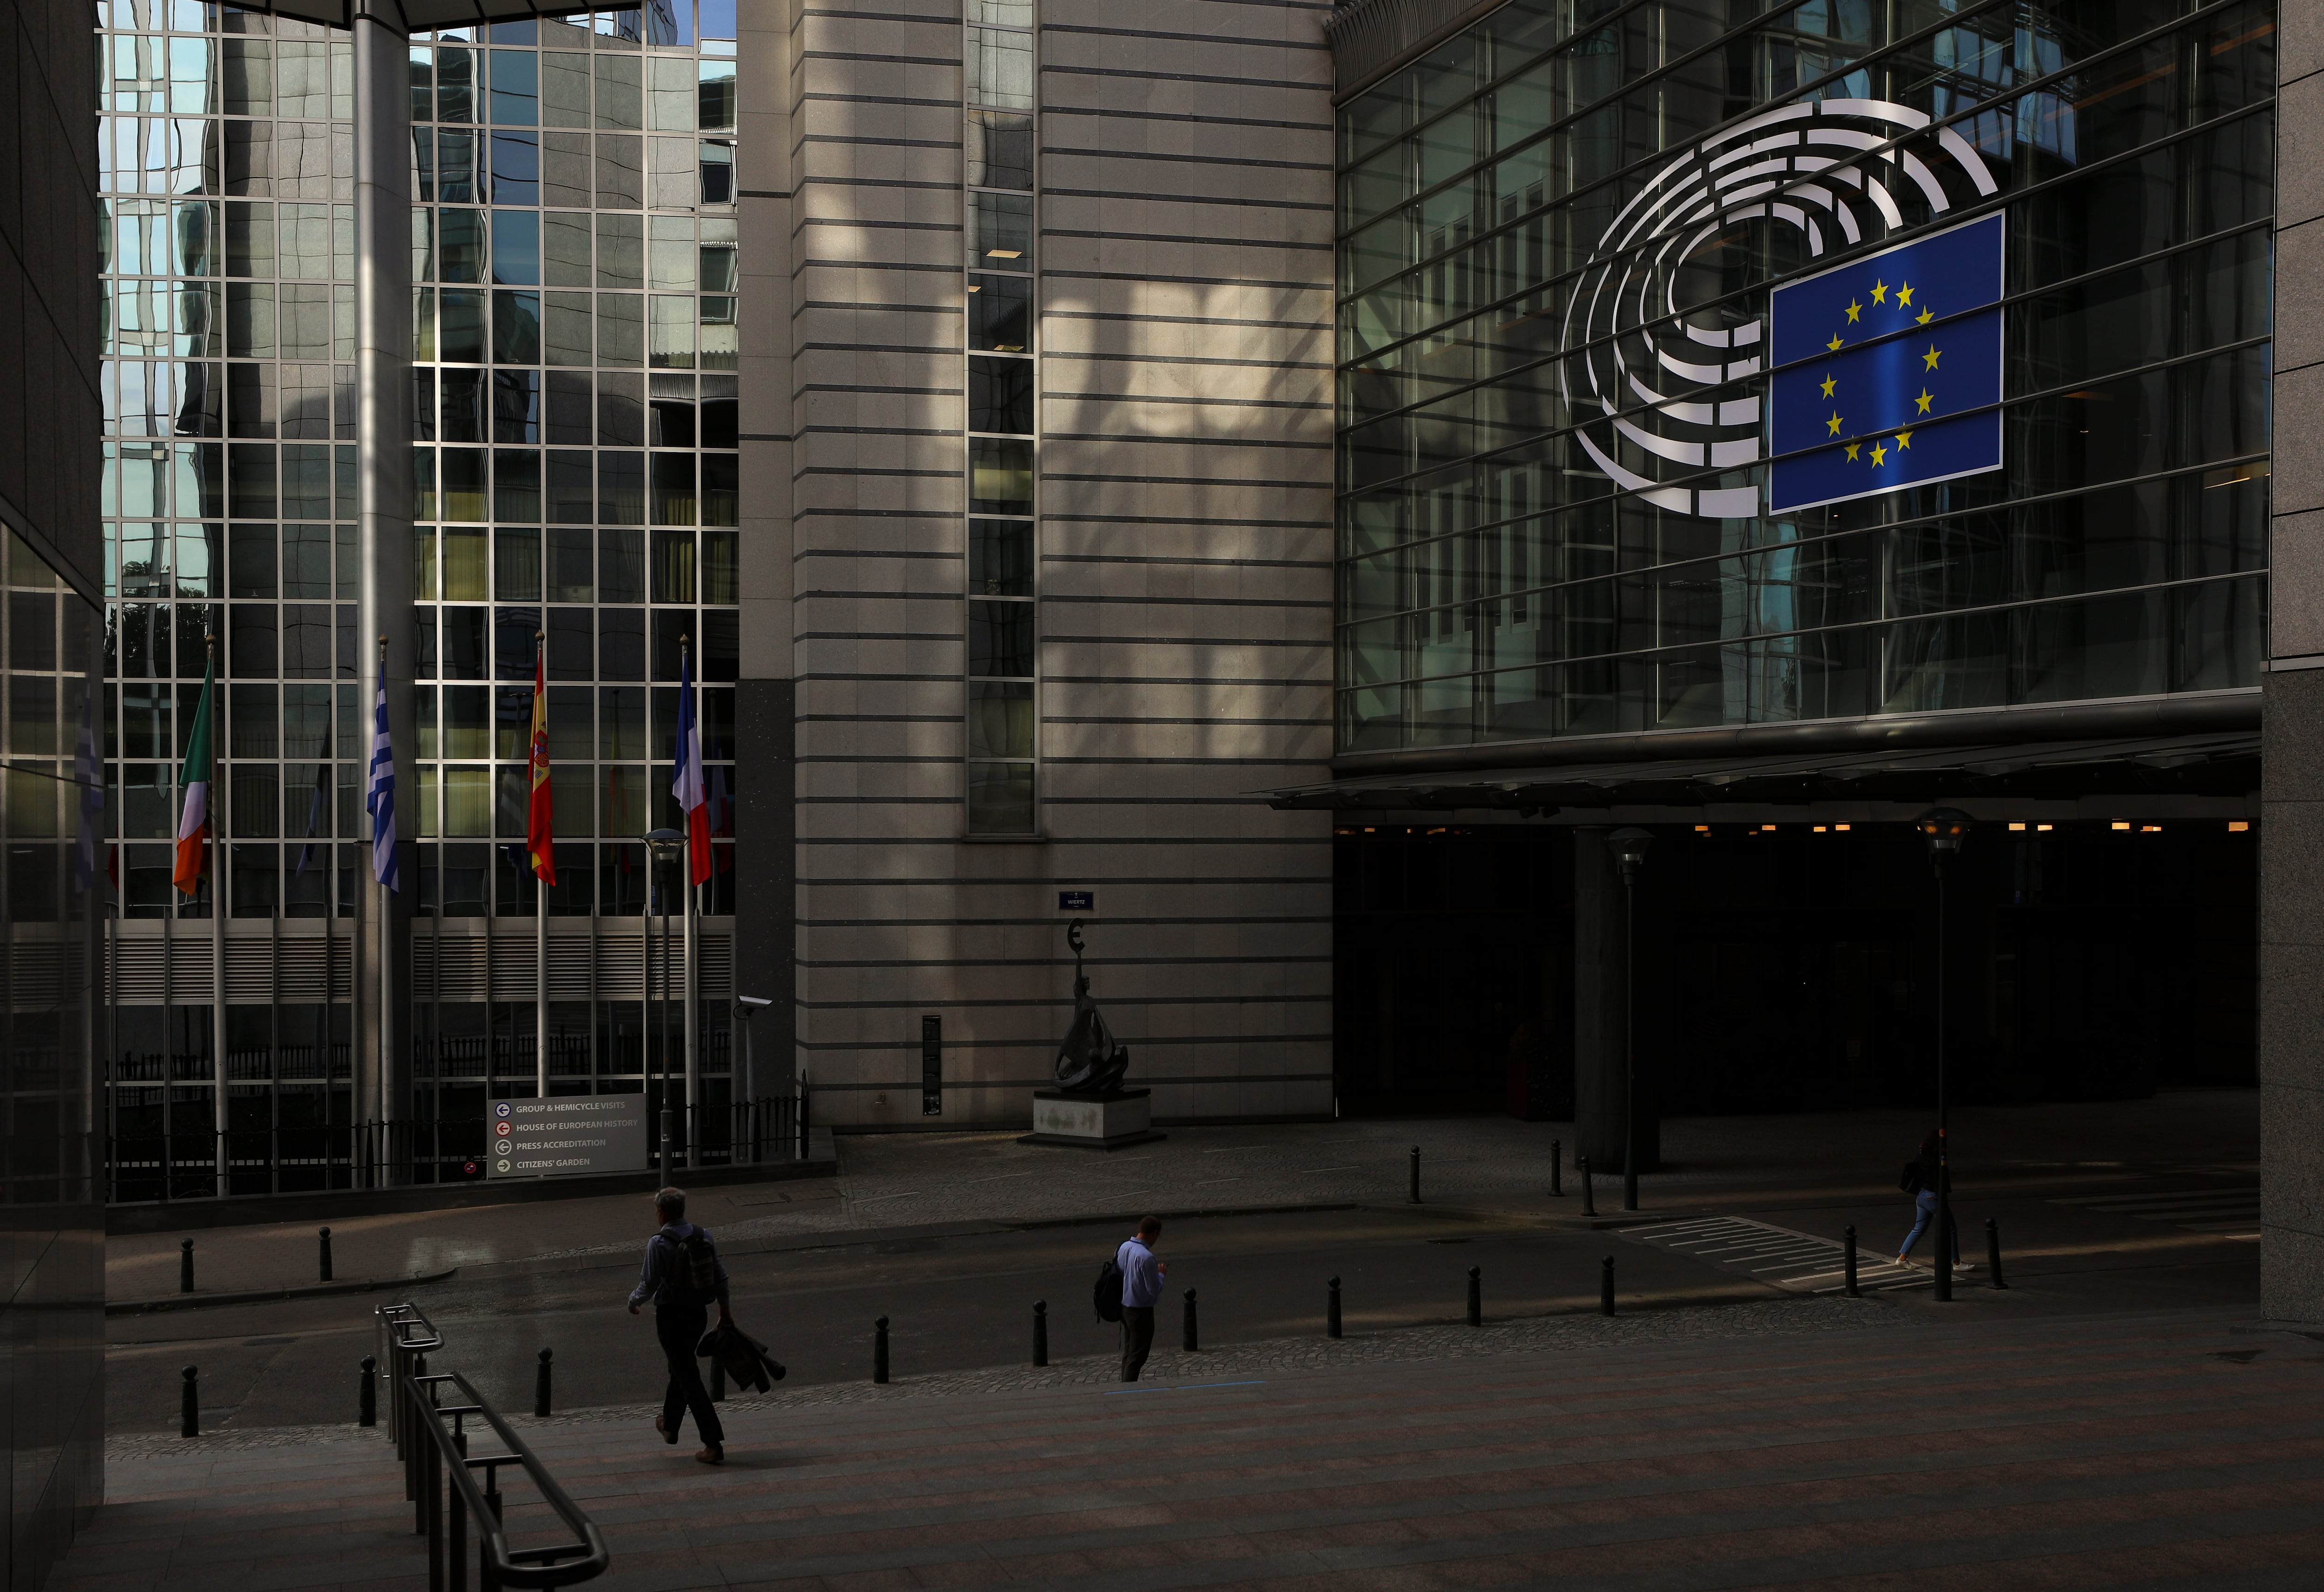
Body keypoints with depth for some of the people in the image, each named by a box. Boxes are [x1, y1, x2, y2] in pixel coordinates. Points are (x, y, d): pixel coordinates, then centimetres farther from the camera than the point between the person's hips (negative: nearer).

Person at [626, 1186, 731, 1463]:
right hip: (698, 1314, 7)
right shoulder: (703, 1237, 1)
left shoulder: (658, 1243, -17)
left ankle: (714, 1445, -7)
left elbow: (649, 1284, -14)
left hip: (671, 1316, -7)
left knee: (689, 1378, -3)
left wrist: (634, 1301, 7)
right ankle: (670, 1425, 43)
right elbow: (721, 1276, 5)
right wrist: (725, 1312, 15)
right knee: (681, 1369, 26)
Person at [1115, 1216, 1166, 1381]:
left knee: (1128, 1351, 19)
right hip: (1141, 1311, -8)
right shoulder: (1146, 1257, -26)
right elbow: (1154, 1290, -22)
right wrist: (1161, 1274, -3)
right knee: (1138, 1355, 2)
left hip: (1124, 1307, 8)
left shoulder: (1124, 1248, 0)